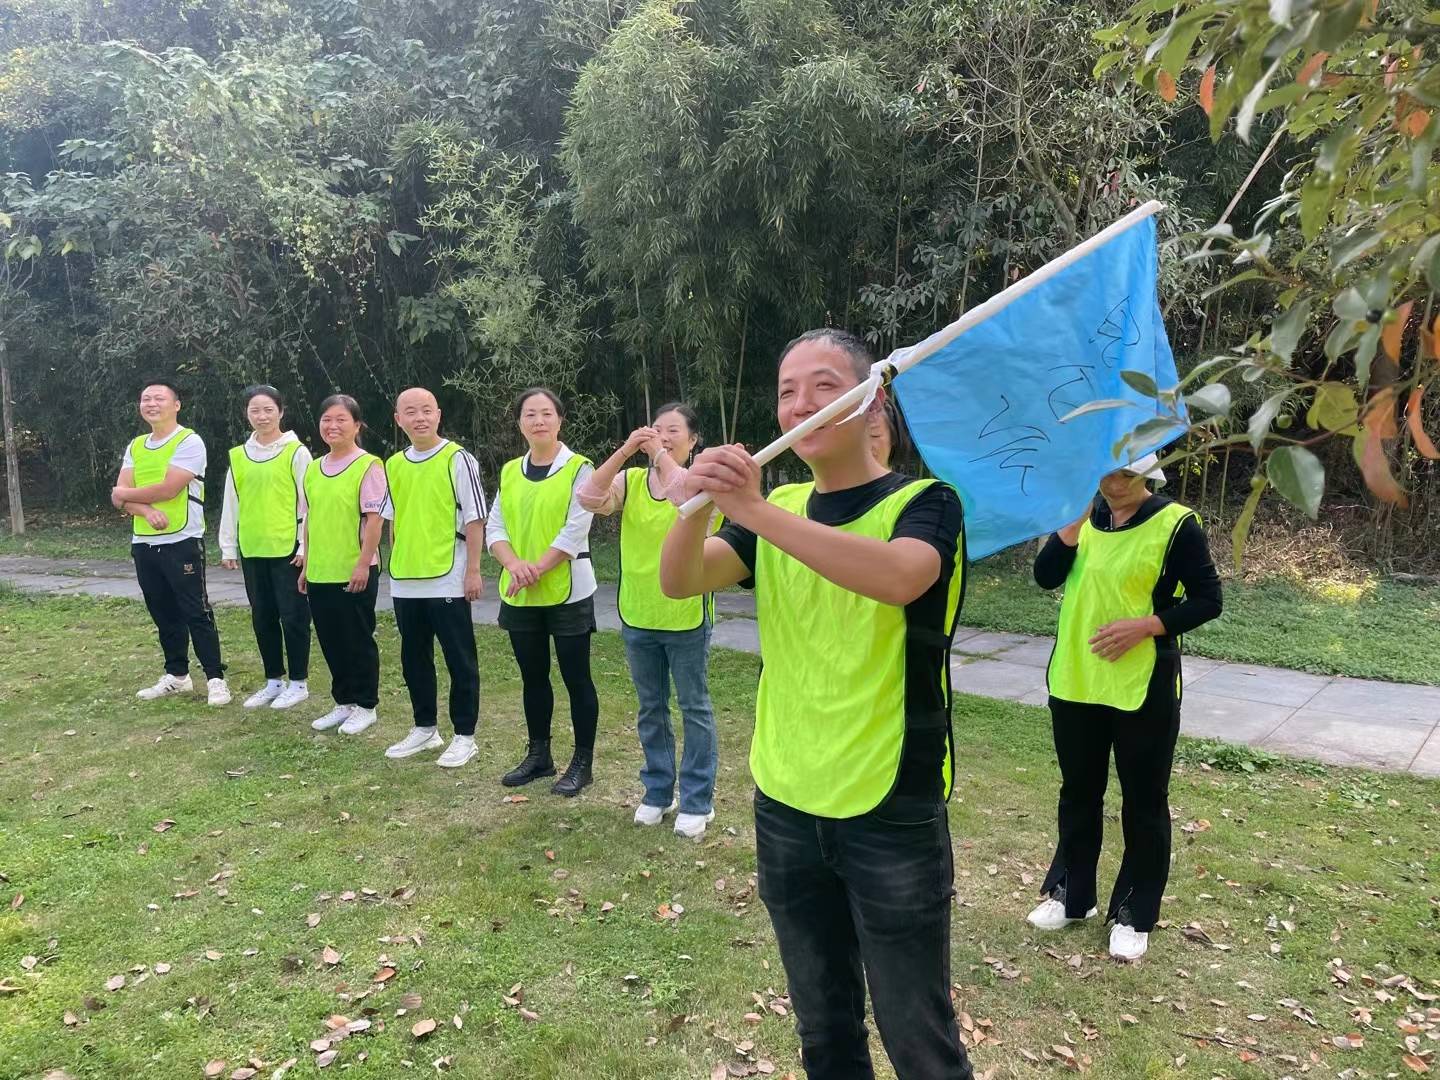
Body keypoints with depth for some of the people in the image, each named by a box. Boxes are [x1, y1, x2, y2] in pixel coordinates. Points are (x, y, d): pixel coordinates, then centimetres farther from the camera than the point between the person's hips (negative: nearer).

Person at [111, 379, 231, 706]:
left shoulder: (189, 442, -9)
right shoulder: (135, 446, 13)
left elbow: (168, 488, -18)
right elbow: (120, 497, 5)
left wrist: (127, 494, -2)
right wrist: (147, 511, -16)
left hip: (182, 542, -7)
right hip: (144, 543, 7)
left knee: (196, 612, -5)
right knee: (163, 613, 14)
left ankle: (215, 678, 0)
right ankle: (177, 675, 24)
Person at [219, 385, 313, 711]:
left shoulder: (296, 452, -5)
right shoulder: (238, 456, 10)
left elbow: (310, 501, -8)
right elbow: (231, 505, 14)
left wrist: (306, 547, -12)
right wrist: (228, 548, 10)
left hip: (288, 549, -5)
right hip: (253, 550, 5)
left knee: (293, 616, 1)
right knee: (263, 617, 11)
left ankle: (298, 682, 12)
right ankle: (274, 680, 23)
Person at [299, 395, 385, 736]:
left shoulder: (369, 466, -10)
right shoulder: (313, 468, 11)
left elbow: (374, 519, -13)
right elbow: (310, 520, 16)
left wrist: (363, 564, -17)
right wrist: (306, 566, 14)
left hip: (355, 572, -6)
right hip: (320, 573, 7)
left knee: (359, 641, 4)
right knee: (331, 642, 13)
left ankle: (366, 706, 16)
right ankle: (343, 702, 26)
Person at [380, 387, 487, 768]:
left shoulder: (457, 459, -8)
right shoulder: (393, 465, 9)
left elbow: (474, 520, -9)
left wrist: (473, 571, -12)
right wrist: (395, 566, 15)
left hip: (447, 580, -6)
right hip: (405, 582, 6)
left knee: (459, 661, 2)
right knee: (414, 659, 15)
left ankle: (464, 735, 12)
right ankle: (425, 728, 29)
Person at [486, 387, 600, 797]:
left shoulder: (579, 469, -8)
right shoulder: (509, 472, 9)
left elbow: (575, 531, -15)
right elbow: (494, 527, 4)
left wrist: (536, 570, -18)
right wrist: (514, 564, -15)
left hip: (567, 592, -5)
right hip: (519, 595, 6)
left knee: (575, 677, 2)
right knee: (533, 677, 15)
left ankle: (583, 763, 13)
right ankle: (538, 755, 28)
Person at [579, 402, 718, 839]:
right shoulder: (631, 481, 2)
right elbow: (589, 498, -16)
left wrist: (661, 455, -25)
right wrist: (625, 451, -21)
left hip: (686, 616, -4)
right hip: (637, 616, 4)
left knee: (694, 708, 7)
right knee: (651, 709, 16)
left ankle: (697, 800, 18)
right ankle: (658, 791, 30)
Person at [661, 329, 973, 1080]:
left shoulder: (923, 503, -9)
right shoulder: (775, 512, 7)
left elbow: (898, 576, -32)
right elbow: (678, 583, -8)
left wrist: (755, 510, -37)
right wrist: (697, 505, -27)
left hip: (893, 817, -4)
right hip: (785, 810, 5)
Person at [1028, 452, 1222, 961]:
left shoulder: (1175, 524, -9)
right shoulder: (1084, 516, 4)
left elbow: (1208, 600, -8)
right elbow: (1045, 576, -7)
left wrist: (1144, 625, -20)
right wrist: (1076, 519, -17)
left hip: (1144, 688, -4)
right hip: (1075, 681, 5)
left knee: (1143, 802, 9)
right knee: (1078, 792, 17)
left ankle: (1133, 913, 24)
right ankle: (1070, 893, 34)